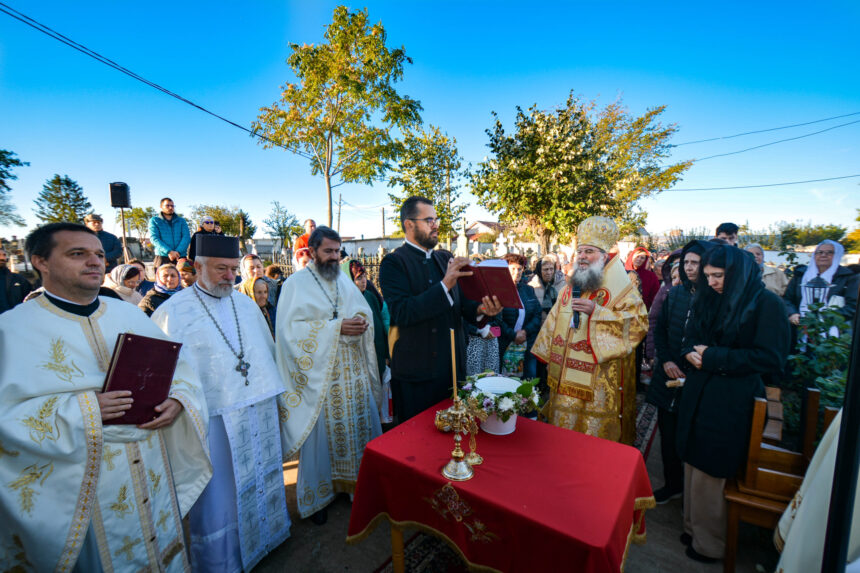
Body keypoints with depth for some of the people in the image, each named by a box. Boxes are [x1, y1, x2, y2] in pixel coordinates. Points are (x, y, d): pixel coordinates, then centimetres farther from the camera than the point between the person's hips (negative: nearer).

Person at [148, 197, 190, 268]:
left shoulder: (181, 221, 16)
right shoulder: (154, 221, 11)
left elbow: (186, 237, 3)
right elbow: (154, 239, -2)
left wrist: (178, 252, -14)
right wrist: (169, 251, -17)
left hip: (180, 257, 1)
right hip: (162, 257, -1)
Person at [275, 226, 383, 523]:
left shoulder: (344, 279, 11)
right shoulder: (296, 284, -6)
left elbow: (364, 309, 12)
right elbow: (291, 328, -15)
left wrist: (362, 320, -13)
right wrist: (337, 327, -21)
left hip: (352, 371, 5)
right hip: (319, 373, -5)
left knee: (360, 424, 12)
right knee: (321, 432, 6)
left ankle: (357, 481, 32)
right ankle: (317, 496, 26)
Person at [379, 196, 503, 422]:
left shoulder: (446, 258, 9)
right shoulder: (394, 263, -10)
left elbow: (461, 301, 10)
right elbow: (401, 313, -22)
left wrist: (480, 309, -13)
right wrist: (445, 285, -29)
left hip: (453, 365, 6)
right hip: (416, 371, -5)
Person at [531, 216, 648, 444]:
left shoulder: (619, 286, -5)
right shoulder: (571, 286, 13)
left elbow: (639, 322, -15)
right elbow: (555, 321, 16)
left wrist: (595, 310, -22)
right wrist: (549, 356, 16)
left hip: (599, 379, -5)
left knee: (595, 427, 3)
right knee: (564, 420, 14)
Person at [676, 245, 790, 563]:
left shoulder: (767, 304, -8)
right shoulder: (707, 300, 8)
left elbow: (771, 358, -13)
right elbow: (690, 338, 16)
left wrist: (714, 357, -16)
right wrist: (690, 352, -6)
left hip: (731, 402, -5)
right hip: (697, 395, 5)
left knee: (710, 473, 4)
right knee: (693, 466, 14)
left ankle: (709, 543, 25)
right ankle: (693, 527, 33)